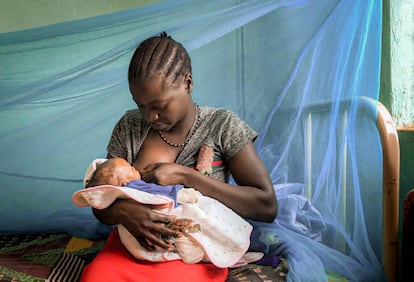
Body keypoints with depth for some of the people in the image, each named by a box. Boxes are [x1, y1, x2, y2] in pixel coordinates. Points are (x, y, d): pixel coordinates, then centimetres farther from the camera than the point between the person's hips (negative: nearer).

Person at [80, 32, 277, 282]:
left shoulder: (222, 125, -6)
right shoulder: (129, 127, 2)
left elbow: (267, 206, -13)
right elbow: (100, 204, 5)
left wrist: (185, 175, -19)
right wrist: (122, 211, -21)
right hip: (133, 243, 3)